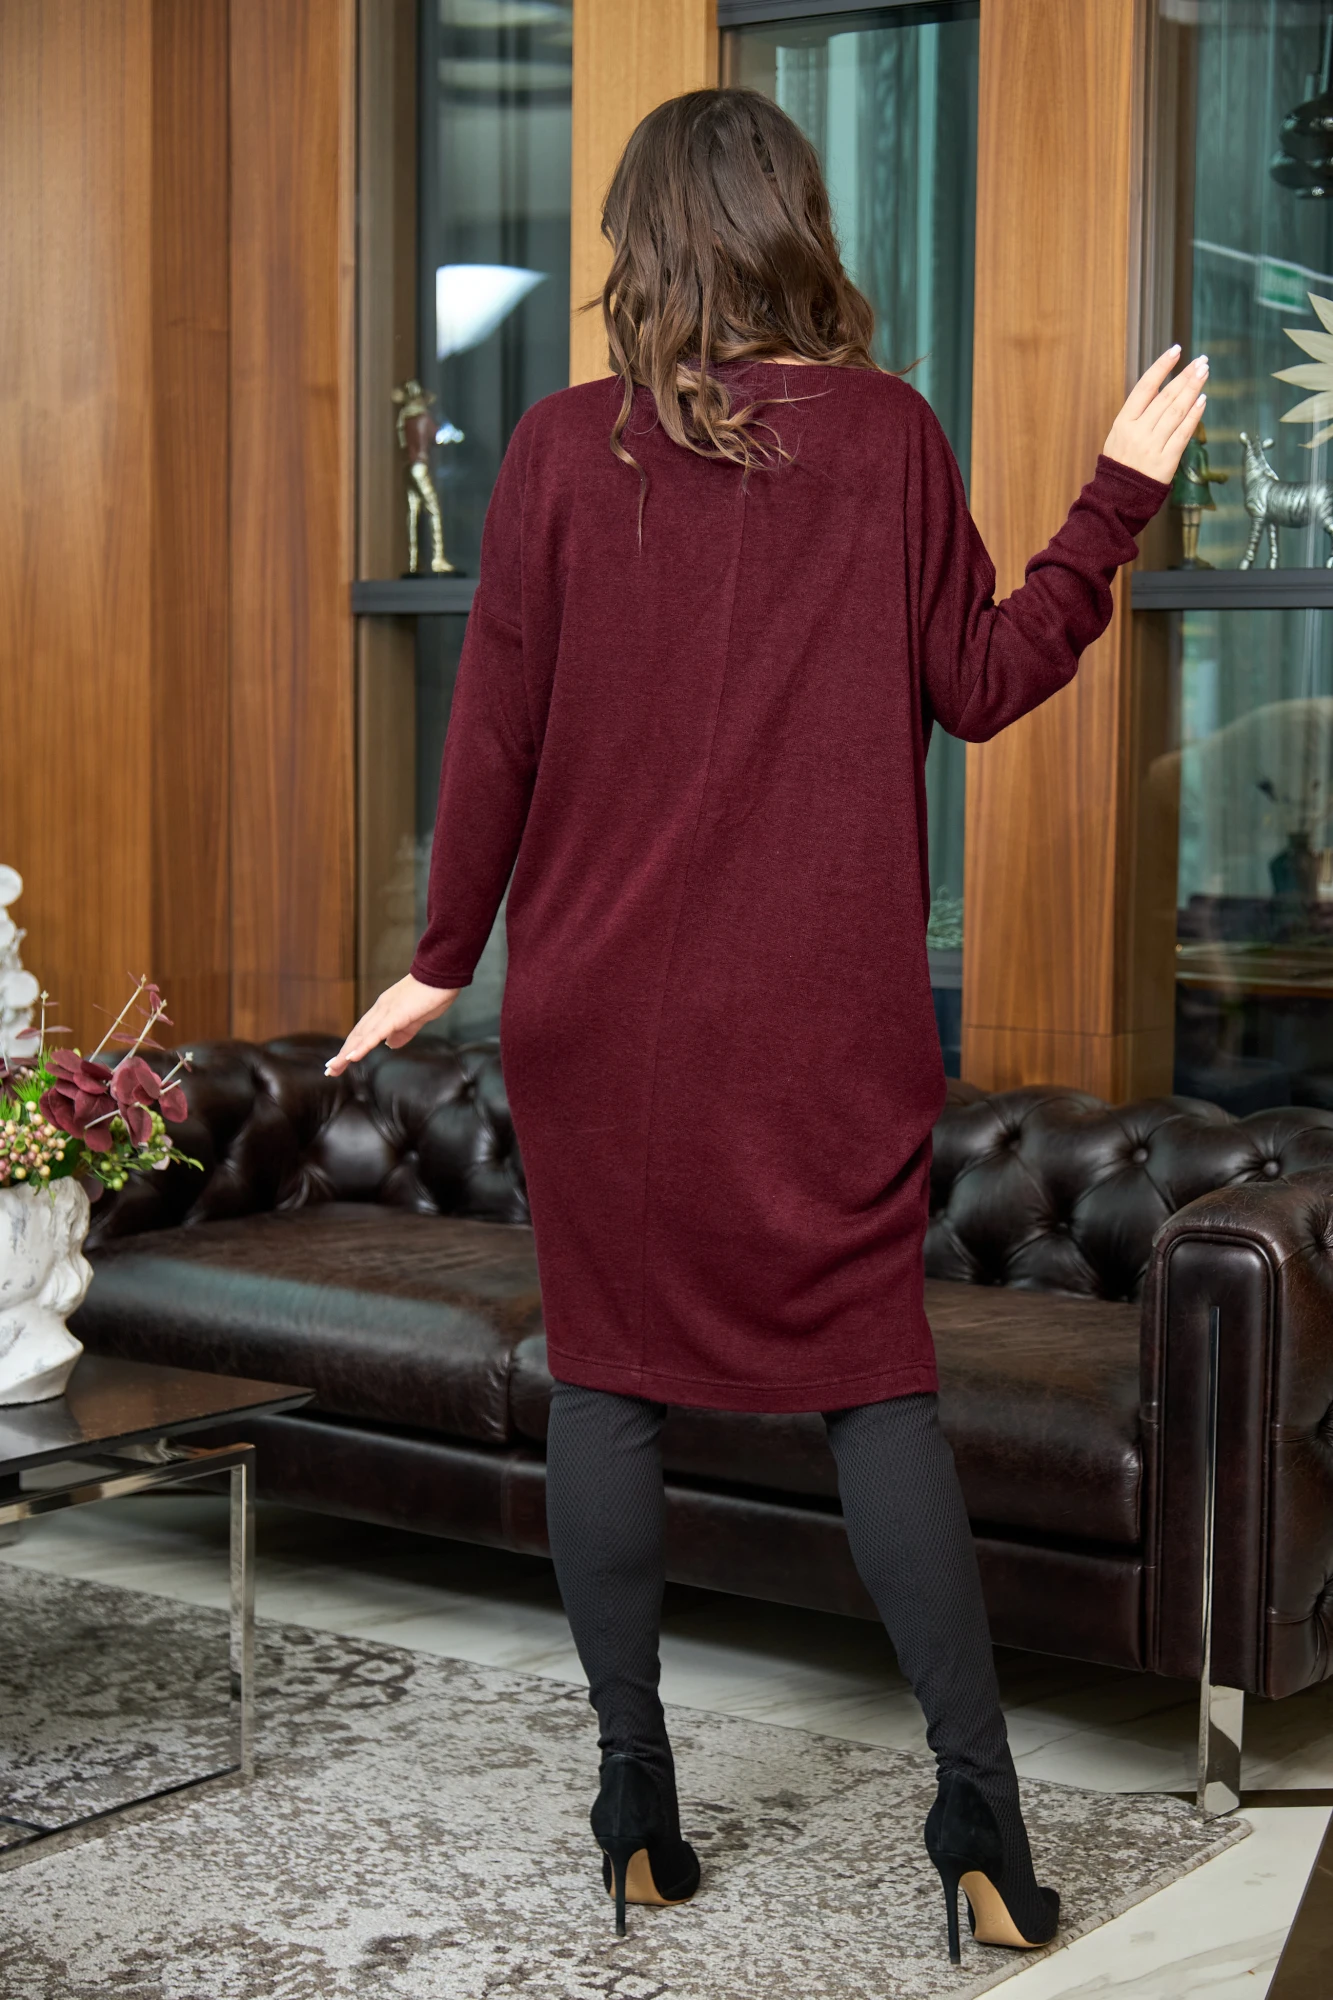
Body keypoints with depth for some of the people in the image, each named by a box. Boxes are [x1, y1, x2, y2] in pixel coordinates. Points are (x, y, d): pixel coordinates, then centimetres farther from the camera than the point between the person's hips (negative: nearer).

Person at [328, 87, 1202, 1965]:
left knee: (608, 1373, 9)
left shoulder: (568, 446, -4)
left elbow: (497, 730, -3)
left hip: (600, 1002, 0)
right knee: (876, 1375, 7)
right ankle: (980, 1806, 6)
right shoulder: (891, 435, -3)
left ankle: (636, 1801, 15)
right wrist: (1120, 495, 12)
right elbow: (981, 682, 2)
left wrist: (445, 956, 7)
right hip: (829, 1015, 1)